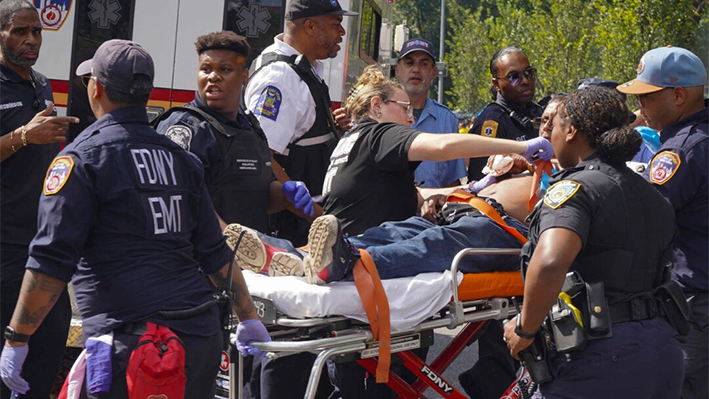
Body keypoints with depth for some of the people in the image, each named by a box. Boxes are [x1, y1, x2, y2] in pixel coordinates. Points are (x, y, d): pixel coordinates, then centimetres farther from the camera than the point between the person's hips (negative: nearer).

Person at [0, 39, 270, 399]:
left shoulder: (81, 157, -3)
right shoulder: (180, 157, 16)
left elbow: (51, 262, -10)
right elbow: (215, 252, 17)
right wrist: (249, 318, 25)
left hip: (133, 343, -7)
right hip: (204, 336, 7)